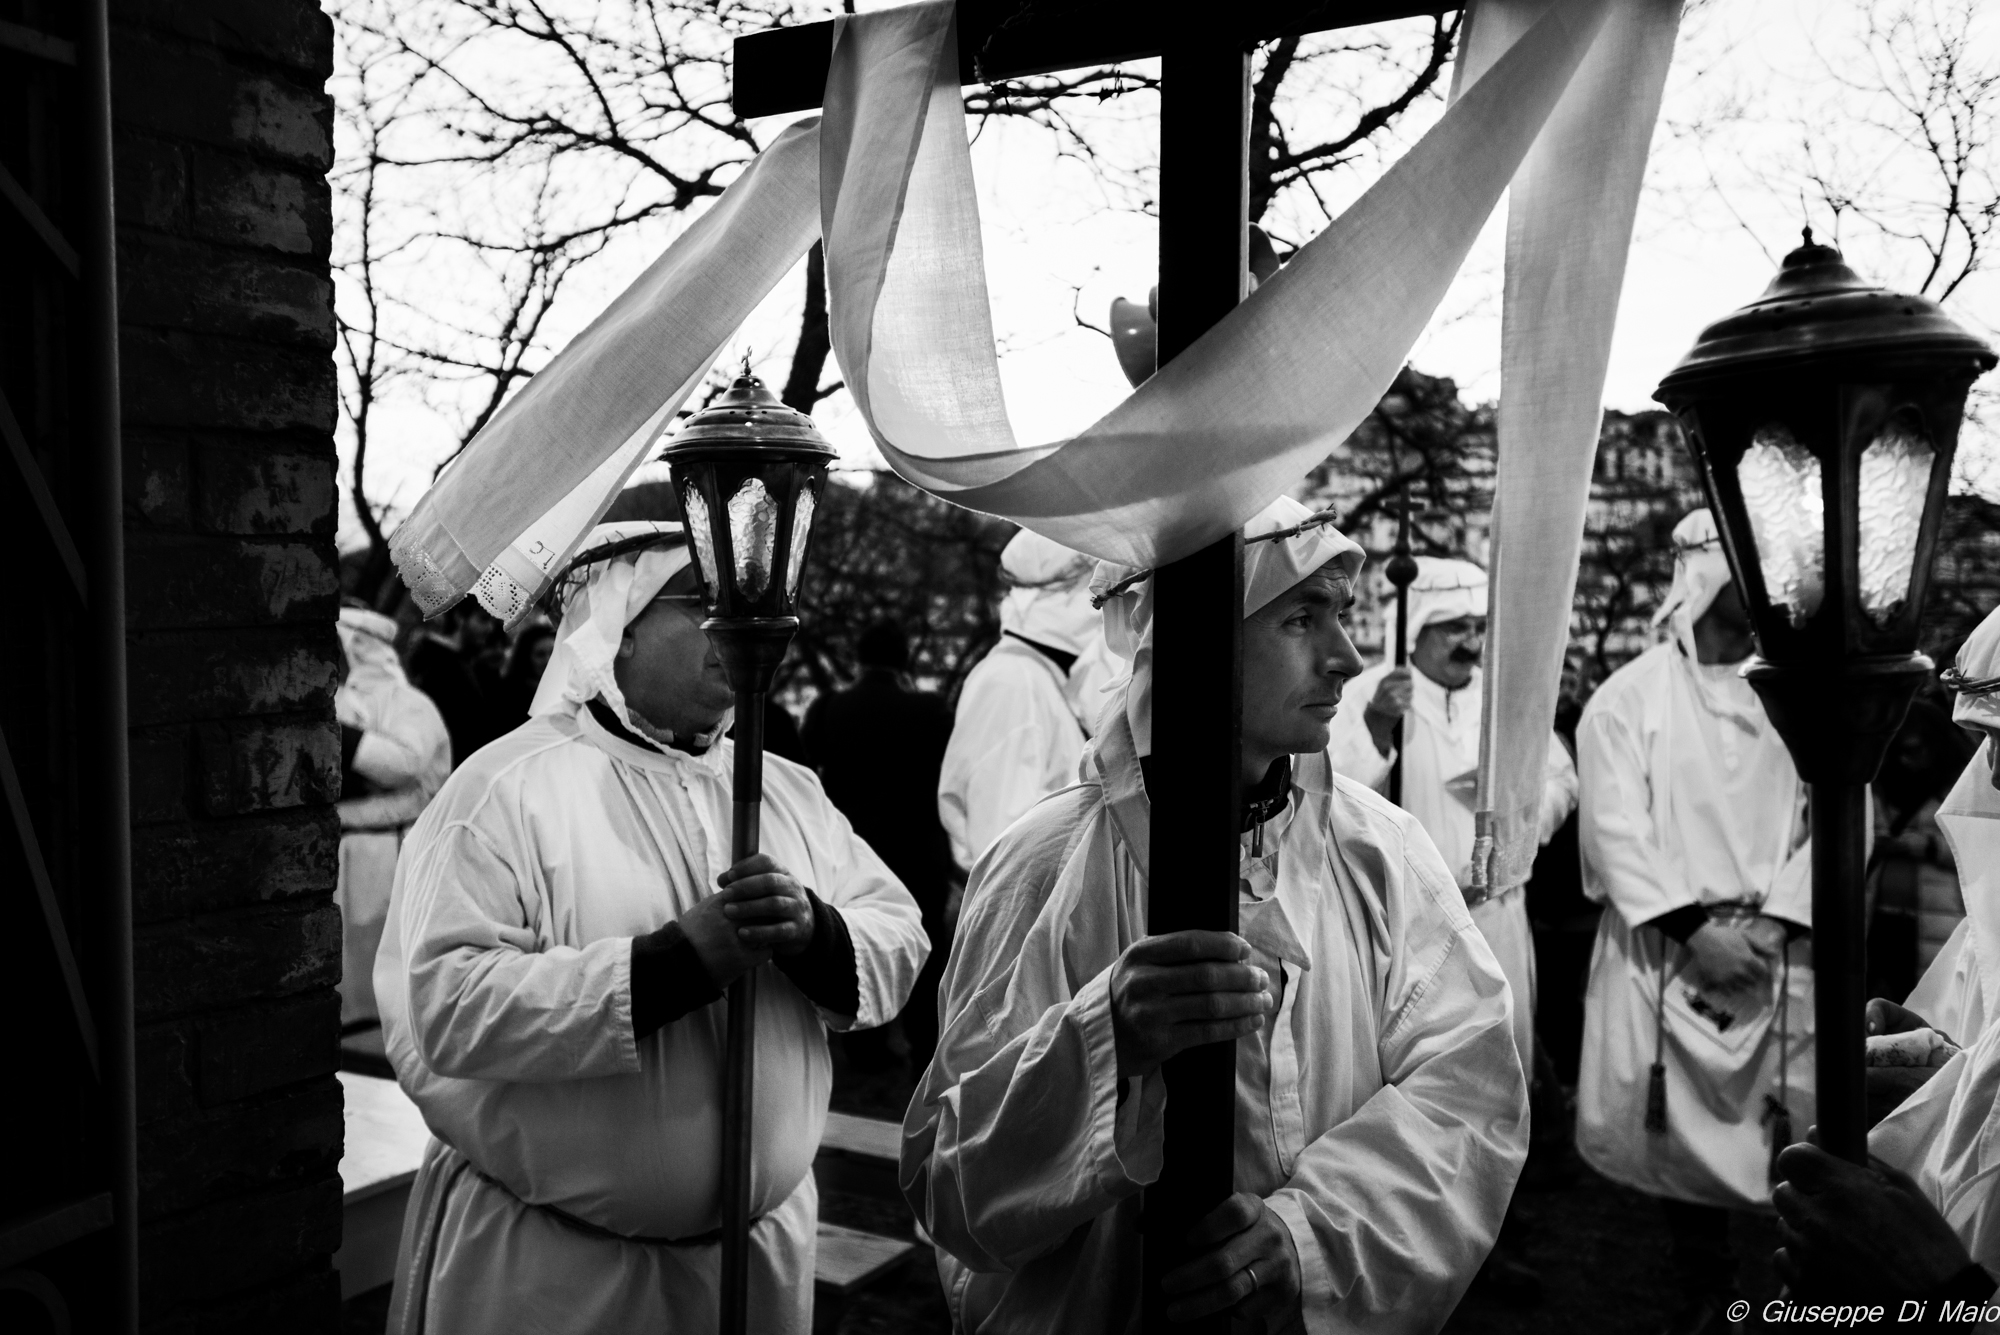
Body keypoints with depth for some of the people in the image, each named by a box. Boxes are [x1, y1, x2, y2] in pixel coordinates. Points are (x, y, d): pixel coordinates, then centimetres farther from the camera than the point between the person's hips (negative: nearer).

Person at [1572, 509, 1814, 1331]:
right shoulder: (1627, 698, -1)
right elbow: (1616, 832, -6)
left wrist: (1772, 923, -11)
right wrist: (1695, 930, -14)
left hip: (1781, 949, 2)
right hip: (1666, 950, -1)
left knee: (1799, 1130, 1)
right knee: (1677, 1129, 6)